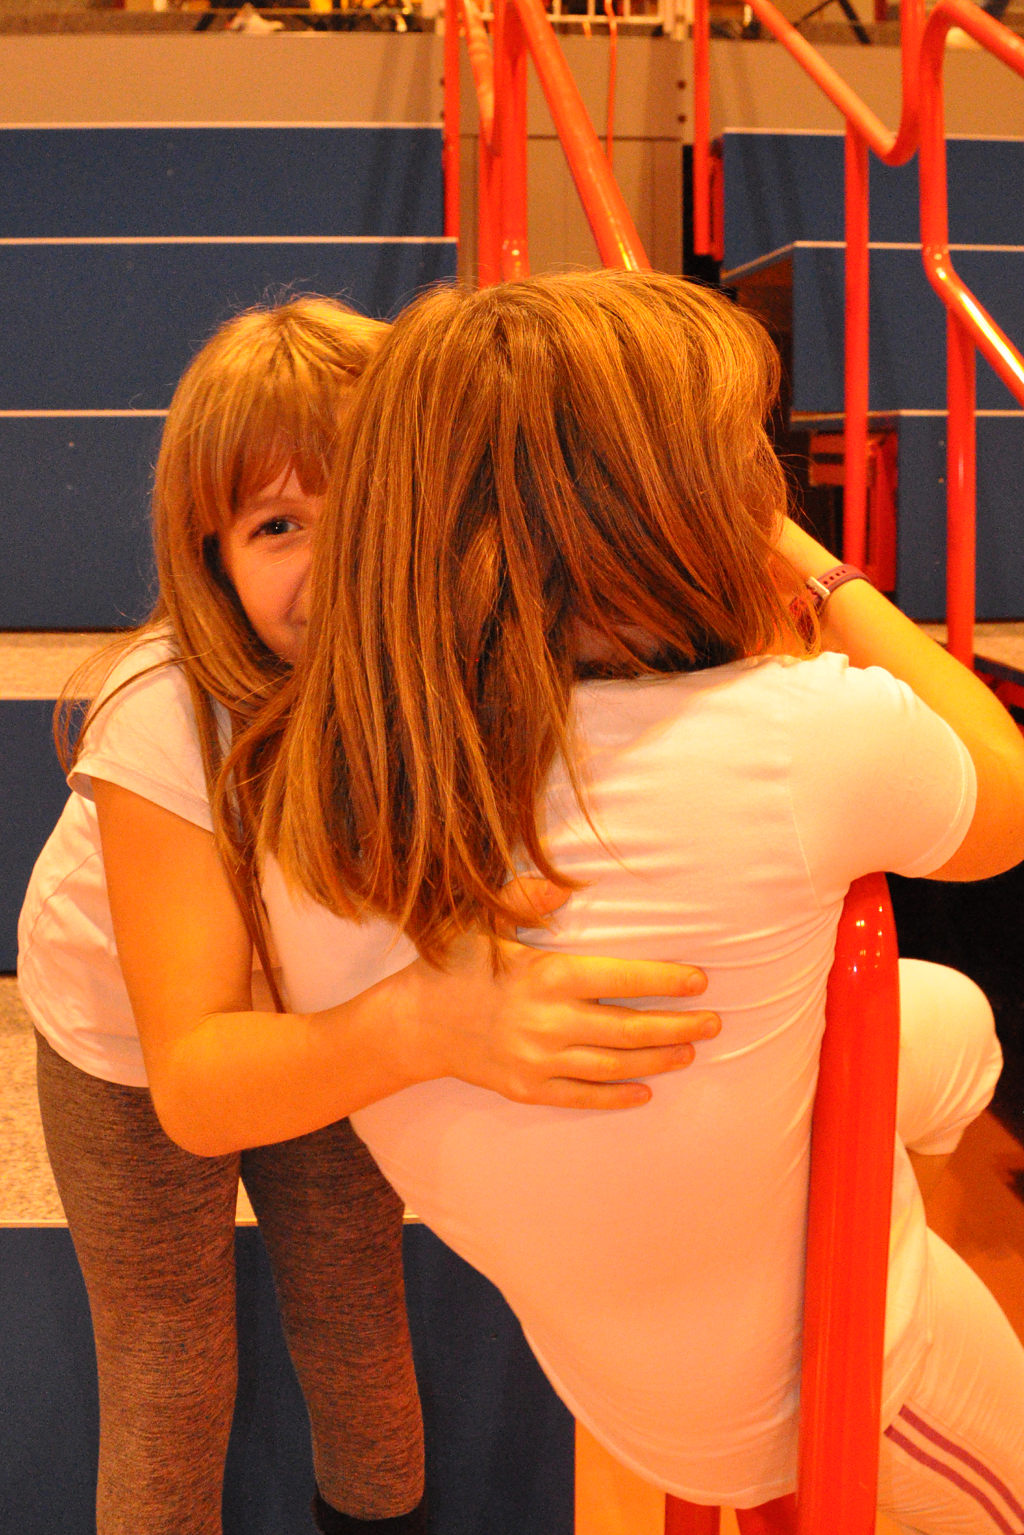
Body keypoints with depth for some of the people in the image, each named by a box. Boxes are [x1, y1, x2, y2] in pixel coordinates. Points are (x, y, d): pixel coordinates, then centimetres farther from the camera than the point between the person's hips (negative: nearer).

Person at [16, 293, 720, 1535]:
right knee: (171, 1402, 10)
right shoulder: (167, 724, -38)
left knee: (361, 1358, 16)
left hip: (321, 1030, 3)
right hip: (130, 1052, -2)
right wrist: (430, 1021, -61)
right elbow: (194, 1082, -43)